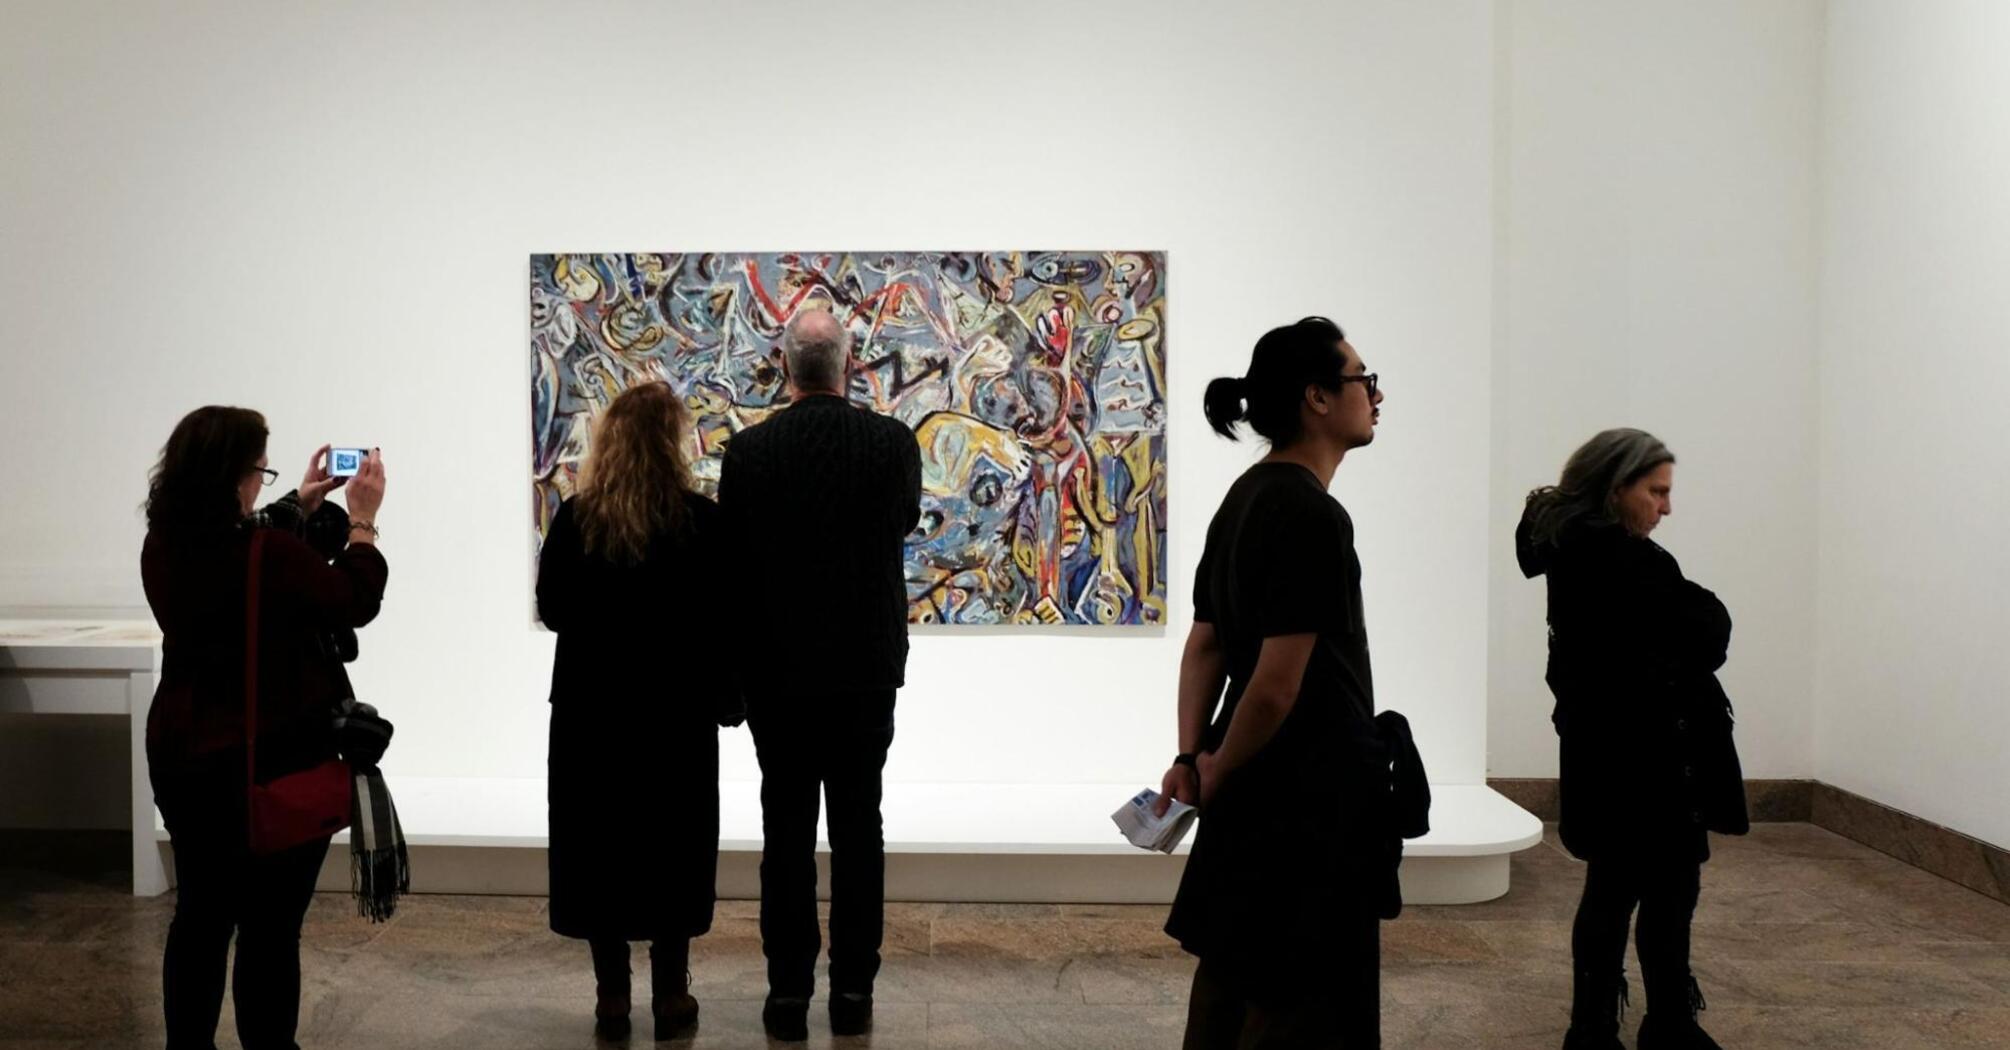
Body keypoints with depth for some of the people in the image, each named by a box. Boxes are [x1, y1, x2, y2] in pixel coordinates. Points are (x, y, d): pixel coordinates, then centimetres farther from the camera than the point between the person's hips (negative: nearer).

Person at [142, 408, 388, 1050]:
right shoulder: (271, 554, -23)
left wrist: (300, 508, 23)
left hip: (183, 760, 7)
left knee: (200, 917, 18)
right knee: (270, 929, 4)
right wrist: (361, 521, 4)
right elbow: (355, 603, -6)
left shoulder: (164, 551, -1)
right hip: (275, 764, -7)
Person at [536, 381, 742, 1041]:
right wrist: (728, 699, 3)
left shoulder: (575, 519, -5)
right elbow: (723, 621, -8)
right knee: (672, 846, 9)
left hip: (591, 707, 1)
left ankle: (612, 998, 14)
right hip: (677, 708, -1)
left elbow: (552, 611, 2)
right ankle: (670, 997, 14)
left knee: (600, 844, 10)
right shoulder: (700, 520, -10)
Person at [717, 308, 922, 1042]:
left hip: (778, 669, 0)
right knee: (858, 830, 8)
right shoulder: (894, 442, -6)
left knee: (787, 833, 6)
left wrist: (739, 664, 11)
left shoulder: (748, 451, -7)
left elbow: (733, 558, -2)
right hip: (866, 665, 1)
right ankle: (853, 993, 13)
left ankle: (789, 994, 11)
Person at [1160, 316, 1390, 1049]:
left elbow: (1205, 643, 10)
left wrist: (1191, 756, 5)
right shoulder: (1314, 515, -21)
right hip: (1311, 793, -9)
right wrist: (1218, 774, -8)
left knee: (1233, 978, 20)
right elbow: (1277, 686, -23)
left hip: (1258, 787, 9)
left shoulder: (1245, 497, 8)